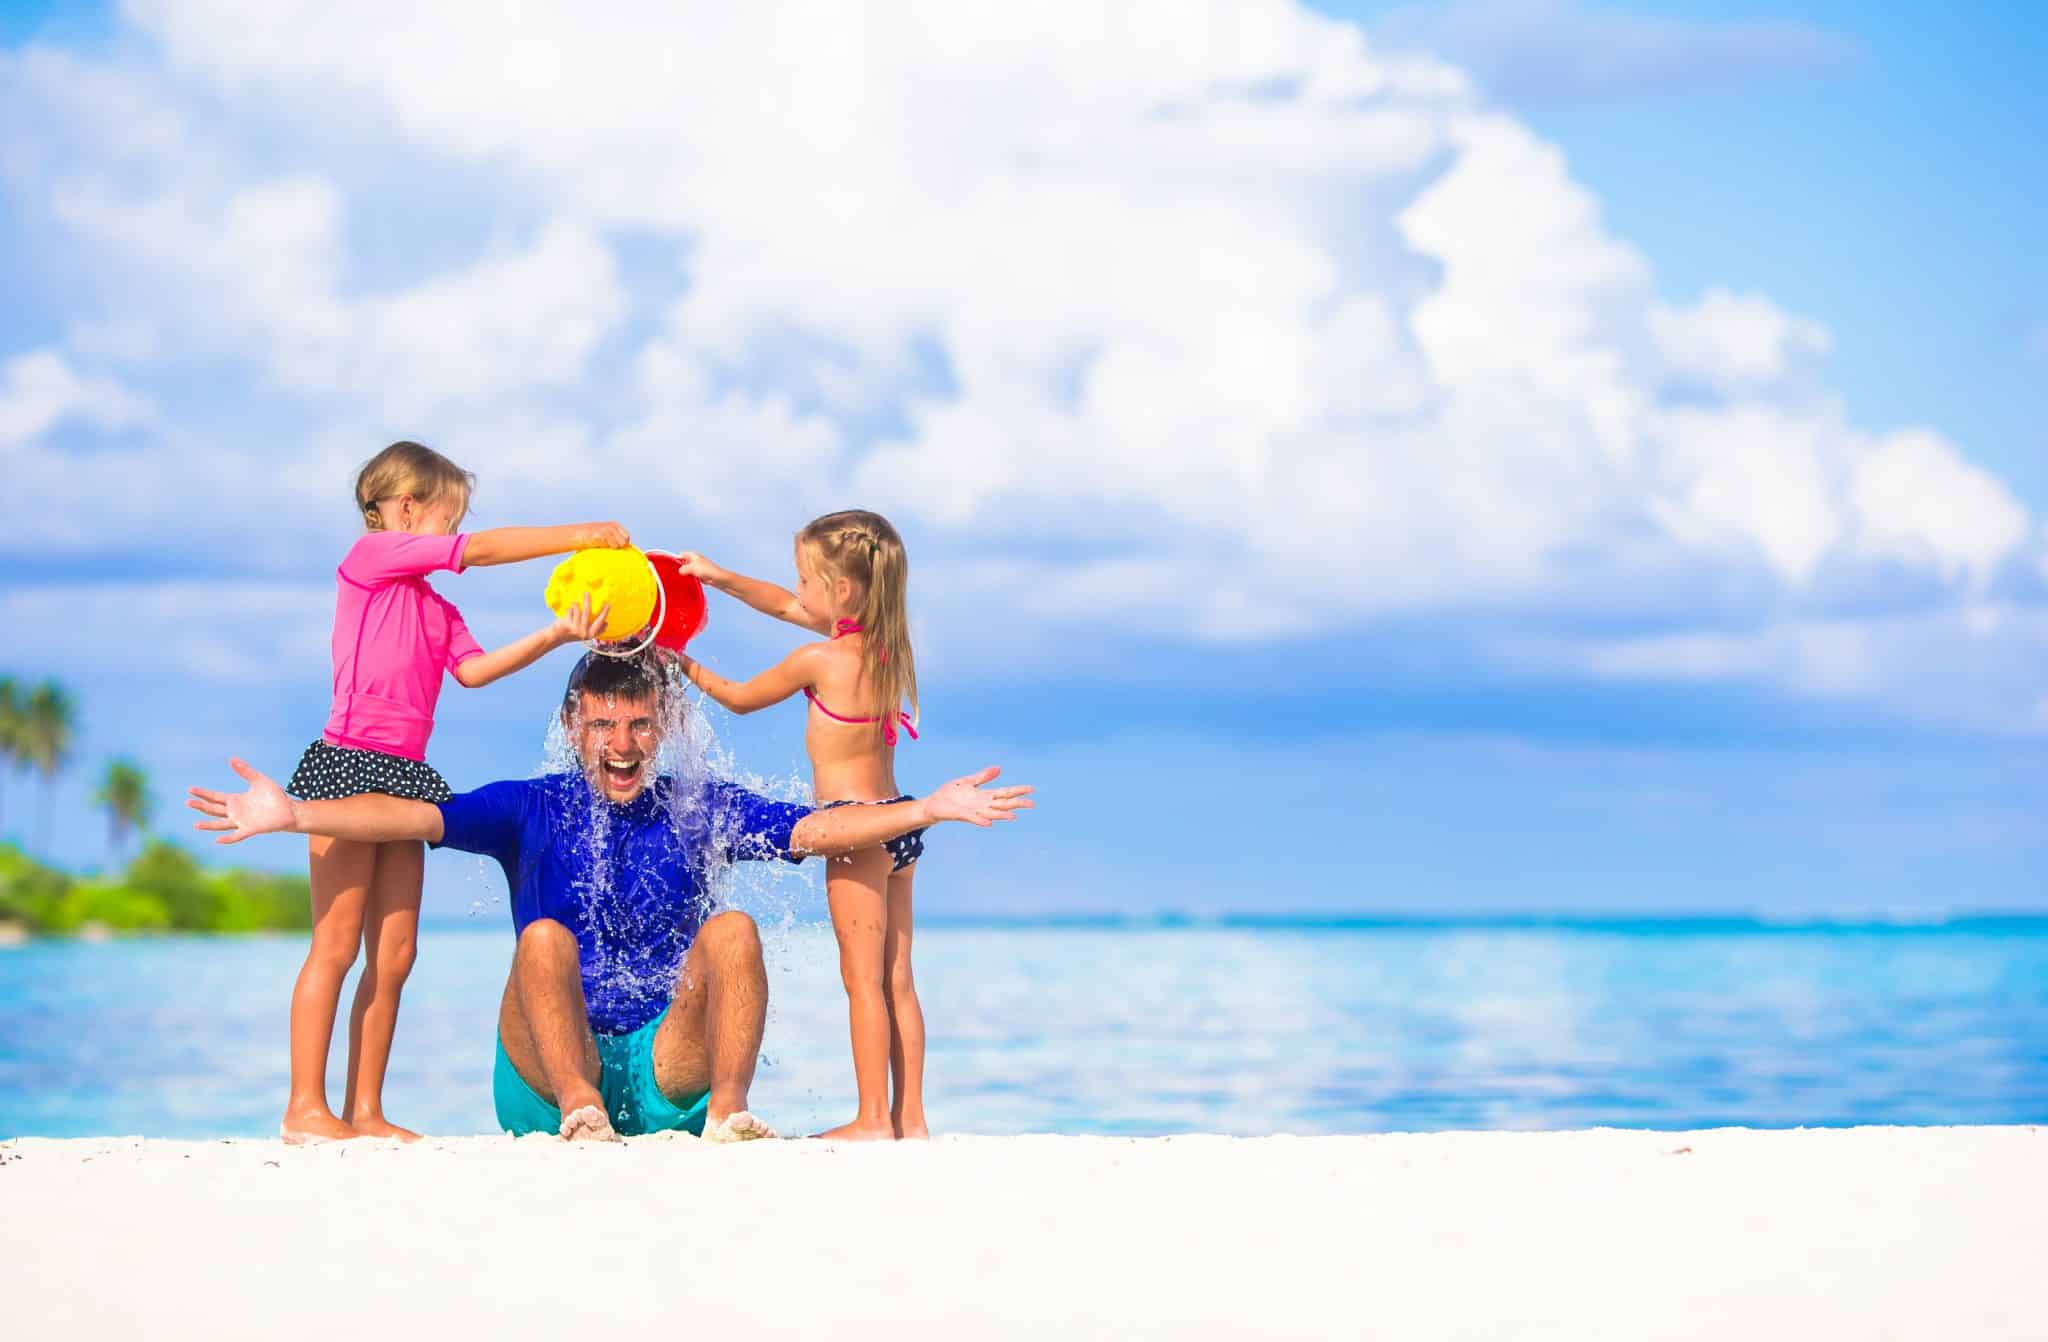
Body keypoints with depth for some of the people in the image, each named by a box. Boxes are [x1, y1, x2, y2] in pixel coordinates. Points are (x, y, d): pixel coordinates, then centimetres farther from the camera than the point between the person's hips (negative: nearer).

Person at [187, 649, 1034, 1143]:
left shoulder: (702, 810, 10)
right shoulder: (533, 809, 6)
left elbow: (814, 829, 0)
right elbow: (416, 817, -5)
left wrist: (929, 809, -13)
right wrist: (293, 815, -19)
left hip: (669, 1071, 1)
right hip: (546, 1076, -1)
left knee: (733, 930, -20)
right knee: (546, 937, -25)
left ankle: (727, 1115, -35)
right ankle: (578, 1114, -41)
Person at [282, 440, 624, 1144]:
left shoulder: (437, 608, 21)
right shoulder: (371, 555, -2)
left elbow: (473, 668, 5)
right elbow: (482, 550, -9)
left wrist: (555, 635, -5)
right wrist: (579, 535, -5)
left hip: (404, 774, 8)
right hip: (349, 763, -8)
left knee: (394, 953, 5)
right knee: (337, 943, -8)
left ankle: (365, 1111, 9)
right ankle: (305, 1108, -5)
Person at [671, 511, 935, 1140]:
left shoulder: (819, 659, -14)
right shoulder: (883, 642, 8)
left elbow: (741, 698, 3)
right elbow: (789, 607, 22)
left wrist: (683, 665, 16)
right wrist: (722, 578, 21)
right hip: (898, 821, 8)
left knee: (864, 978, -6)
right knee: (897, 981, 9)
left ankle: (873, 1118, -5)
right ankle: (910, 1117, 10)